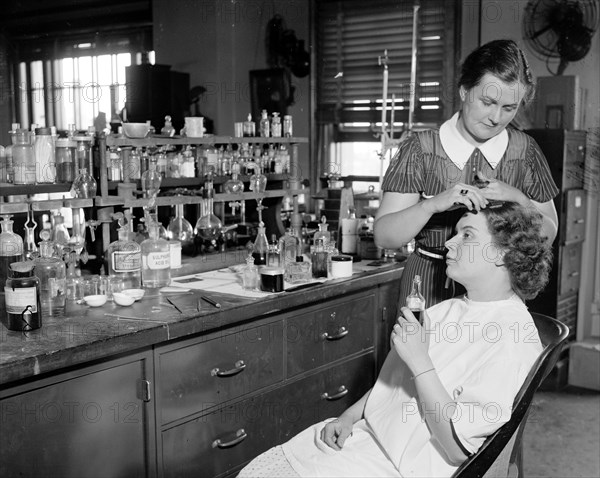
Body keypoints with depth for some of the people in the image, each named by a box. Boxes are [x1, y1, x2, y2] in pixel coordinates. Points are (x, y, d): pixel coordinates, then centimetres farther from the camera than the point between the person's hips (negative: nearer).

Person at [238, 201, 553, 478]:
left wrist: (420, 361, -23)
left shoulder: (512, 337, -18)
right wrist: (348, 417, 3)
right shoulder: (447, 309, 10)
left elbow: (458, 449, -22)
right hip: (360, 435, 8)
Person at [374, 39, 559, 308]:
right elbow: (383, 237, -10)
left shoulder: (525, 150, 1)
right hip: (430, 286, -2)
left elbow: (548, 234, 6)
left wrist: (519, 200, -12)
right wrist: (433, 204, -26)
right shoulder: (421, 149, -7)